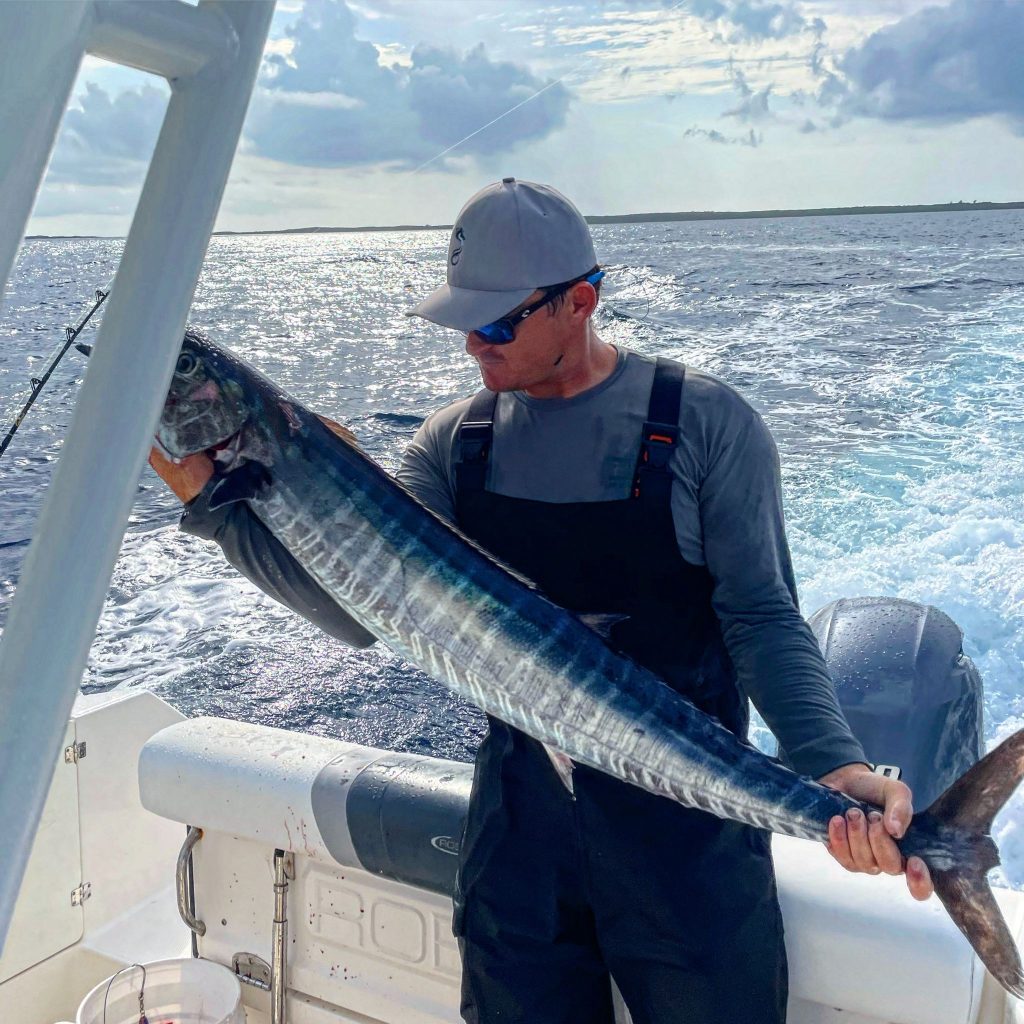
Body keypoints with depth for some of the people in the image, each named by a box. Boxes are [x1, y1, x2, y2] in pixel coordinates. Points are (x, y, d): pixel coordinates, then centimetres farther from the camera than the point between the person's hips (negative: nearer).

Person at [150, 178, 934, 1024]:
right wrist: (210, 494, -17)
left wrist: (833, 766, -27)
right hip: (519, 824, 4)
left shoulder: (705, 422, -9)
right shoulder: (456, 443, 2)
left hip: (685, 825, -3)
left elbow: (762, 617, -11)